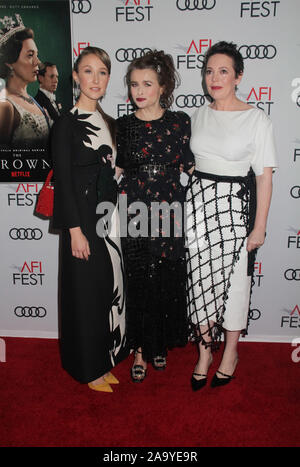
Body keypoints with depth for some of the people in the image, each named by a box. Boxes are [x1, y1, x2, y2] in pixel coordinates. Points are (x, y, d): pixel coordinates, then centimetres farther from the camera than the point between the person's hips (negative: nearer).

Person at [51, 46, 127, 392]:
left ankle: (104, 359, 30)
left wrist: (115, 218, 11)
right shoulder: (66, 124, -8)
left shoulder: (107, 123, 13)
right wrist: (75, 230, -17)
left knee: (109, 288, 12)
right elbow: (63, 181, -12)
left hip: (108, 218, 7)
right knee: (86, 291, 3)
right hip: (82, 219, -7)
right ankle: (89, 368, 22)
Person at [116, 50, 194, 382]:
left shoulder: (180, 122, 4)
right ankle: (140, 350, 25)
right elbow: (117, 170, 10)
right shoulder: (123, 125, 6)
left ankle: (161, 344, 32)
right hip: (135, 210, 0)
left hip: (170, 208, 0)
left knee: (168, 280, 8)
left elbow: (191, 167, 5)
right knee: (138, 282, 6)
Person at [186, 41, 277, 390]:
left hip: (235, 204, -3)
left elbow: (264, 176, -7)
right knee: (201, 276, 7)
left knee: (234, 279, 7)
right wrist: (193, 201, 10)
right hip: (198, 202, 4)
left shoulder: (256, 119, -5)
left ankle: (230, 352, 28)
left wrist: (259, 227, -10)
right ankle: (204, 351, 24)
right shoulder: (198, 115, 8)